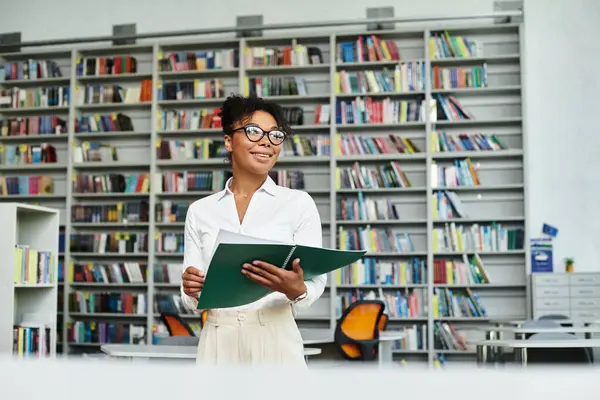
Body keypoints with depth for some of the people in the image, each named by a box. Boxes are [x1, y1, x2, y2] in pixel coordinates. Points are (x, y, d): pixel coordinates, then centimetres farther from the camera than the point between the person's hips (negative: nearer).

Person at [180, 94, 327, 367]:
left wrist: (295, 290, -25)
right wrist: (192, 289, -16)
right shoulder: (200, 211, 7)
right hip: (218, 343, 2)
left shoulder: (299, 203, 0)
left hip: (274, 341, -2)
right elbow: (193, 301, 7)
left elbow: (315, 283, -4)